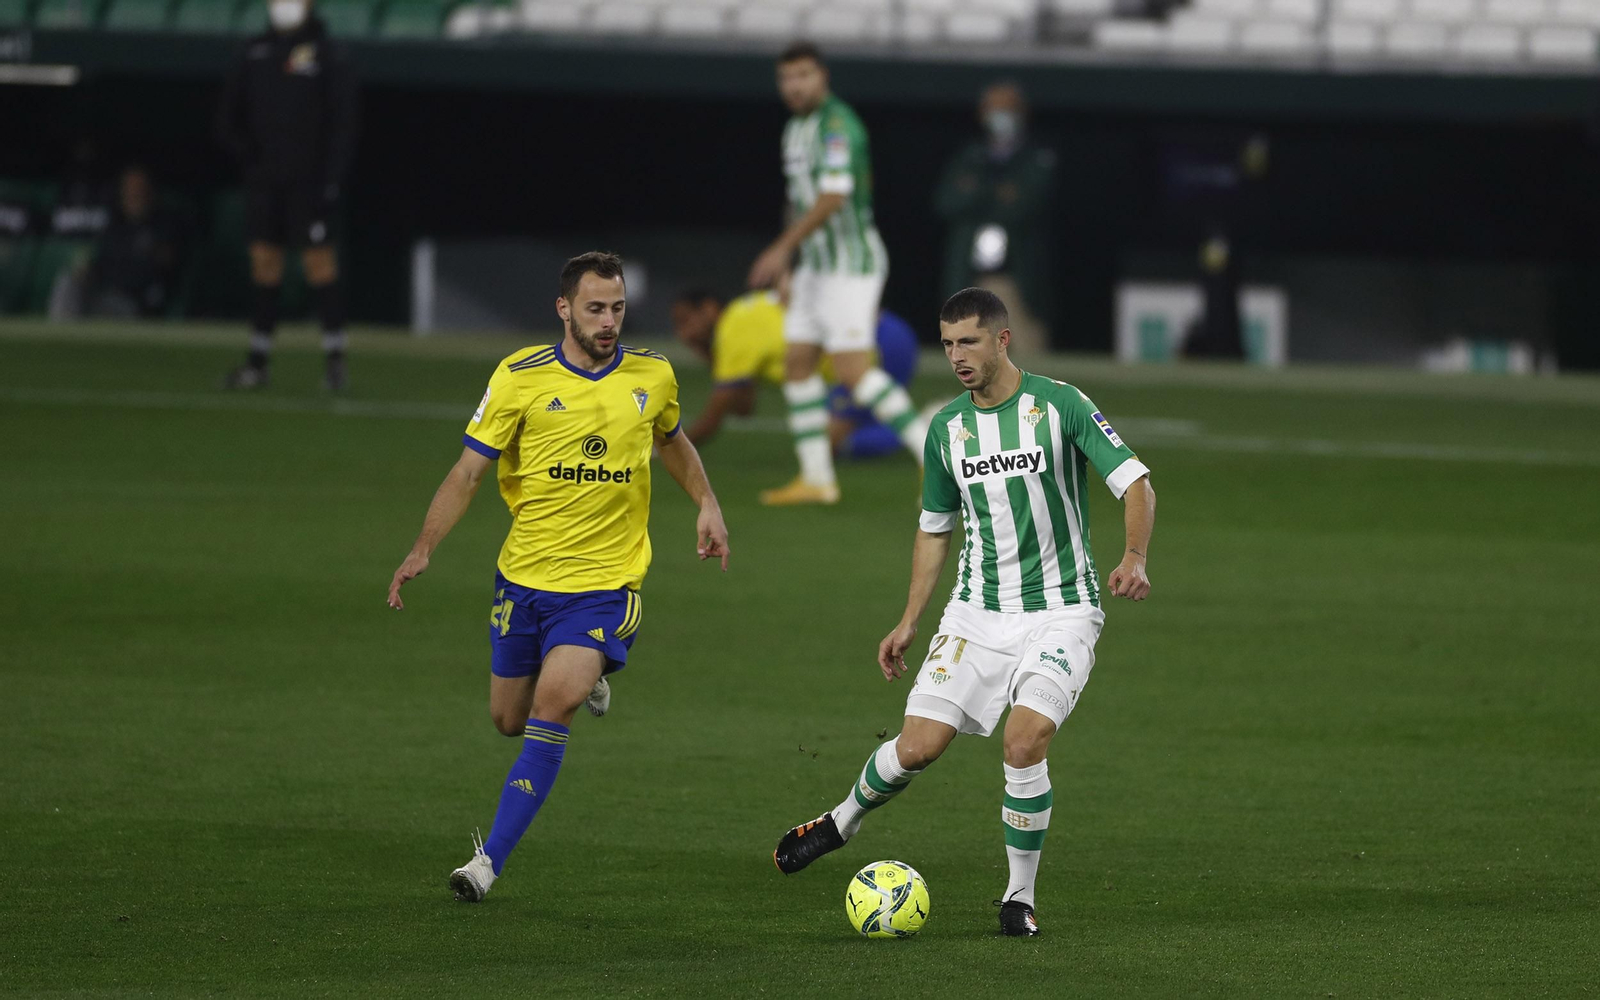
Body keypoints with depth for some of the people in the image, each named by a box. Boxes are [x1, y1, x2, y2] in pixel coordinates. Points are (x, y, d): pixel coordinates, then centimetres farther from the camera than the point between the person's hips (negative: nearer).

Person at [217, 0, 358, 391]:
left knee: (319, 259, -5)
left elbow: (342, 123, -6)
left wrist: (332, 180, -13)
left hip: (309, 179, -5)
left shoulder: (327, 54, -3)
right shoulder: (257, 52, 11)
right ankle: (258, 361, 7)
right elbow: (229, 114, 18)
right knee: (264, 260, 4)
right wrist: (246, 154, 2)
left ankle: (336, 357, -1)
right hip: (264, 180, 5)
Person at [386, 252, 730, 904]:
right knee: (509, 721, 14)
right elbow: (468, 471, -6)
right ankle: (583, 679, 49)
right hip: (524, 577, 1)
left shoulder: (652, 377, -1)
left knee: (550, 714, -19)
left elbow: (671, 440, 22)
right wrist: (424, 549, -17)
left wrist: (706, 503, 9)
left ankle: (490, 860, -15)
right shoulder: (520, 378, -8)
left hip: (605, 583, -1)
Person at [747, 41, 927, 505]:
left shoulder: (836, 124, -16)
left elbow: (833, 196, -26)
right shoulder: (796, 128, 14)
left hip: (852, 262, -10)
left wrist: (782, 248, -26)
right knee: (797, 363, 7)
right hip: (817, 264, 10)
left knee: (852, 370, -16)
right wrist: (784, 266, 22)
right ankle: (816, 479, 11)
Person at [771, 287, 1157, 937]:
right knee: (917, 747, -4)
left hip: (1060, 610, -4)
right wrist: (909, 622, 13)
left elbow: (1134, 481, -11)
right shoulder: (947, 428, 5)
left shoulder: (1059, 406, -10)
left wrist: (1134, 558, -28)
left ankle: (1019, 898, -3)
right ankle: (840, 822, 27)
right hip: (978, 610, 4)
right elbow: (935, 528, 17)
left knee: (1025, 743, -21)